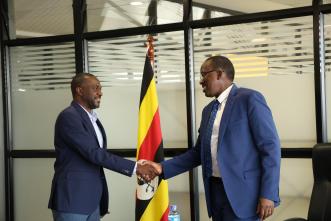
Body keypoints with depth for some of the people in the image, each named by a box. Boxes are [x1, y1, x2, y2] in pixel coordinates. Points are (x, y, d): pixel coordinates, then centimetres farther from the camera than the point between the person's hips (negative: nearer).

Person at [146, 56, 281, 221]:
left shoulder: (249, 99, -7)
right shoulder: (208, 110, 15)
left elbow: (270, 147, -11)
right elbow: (199, 152, 16)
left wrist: (268, 194, -16)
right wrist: (163, 168, 5)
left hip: (242, 192, -7)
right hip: (215, 191, 7)